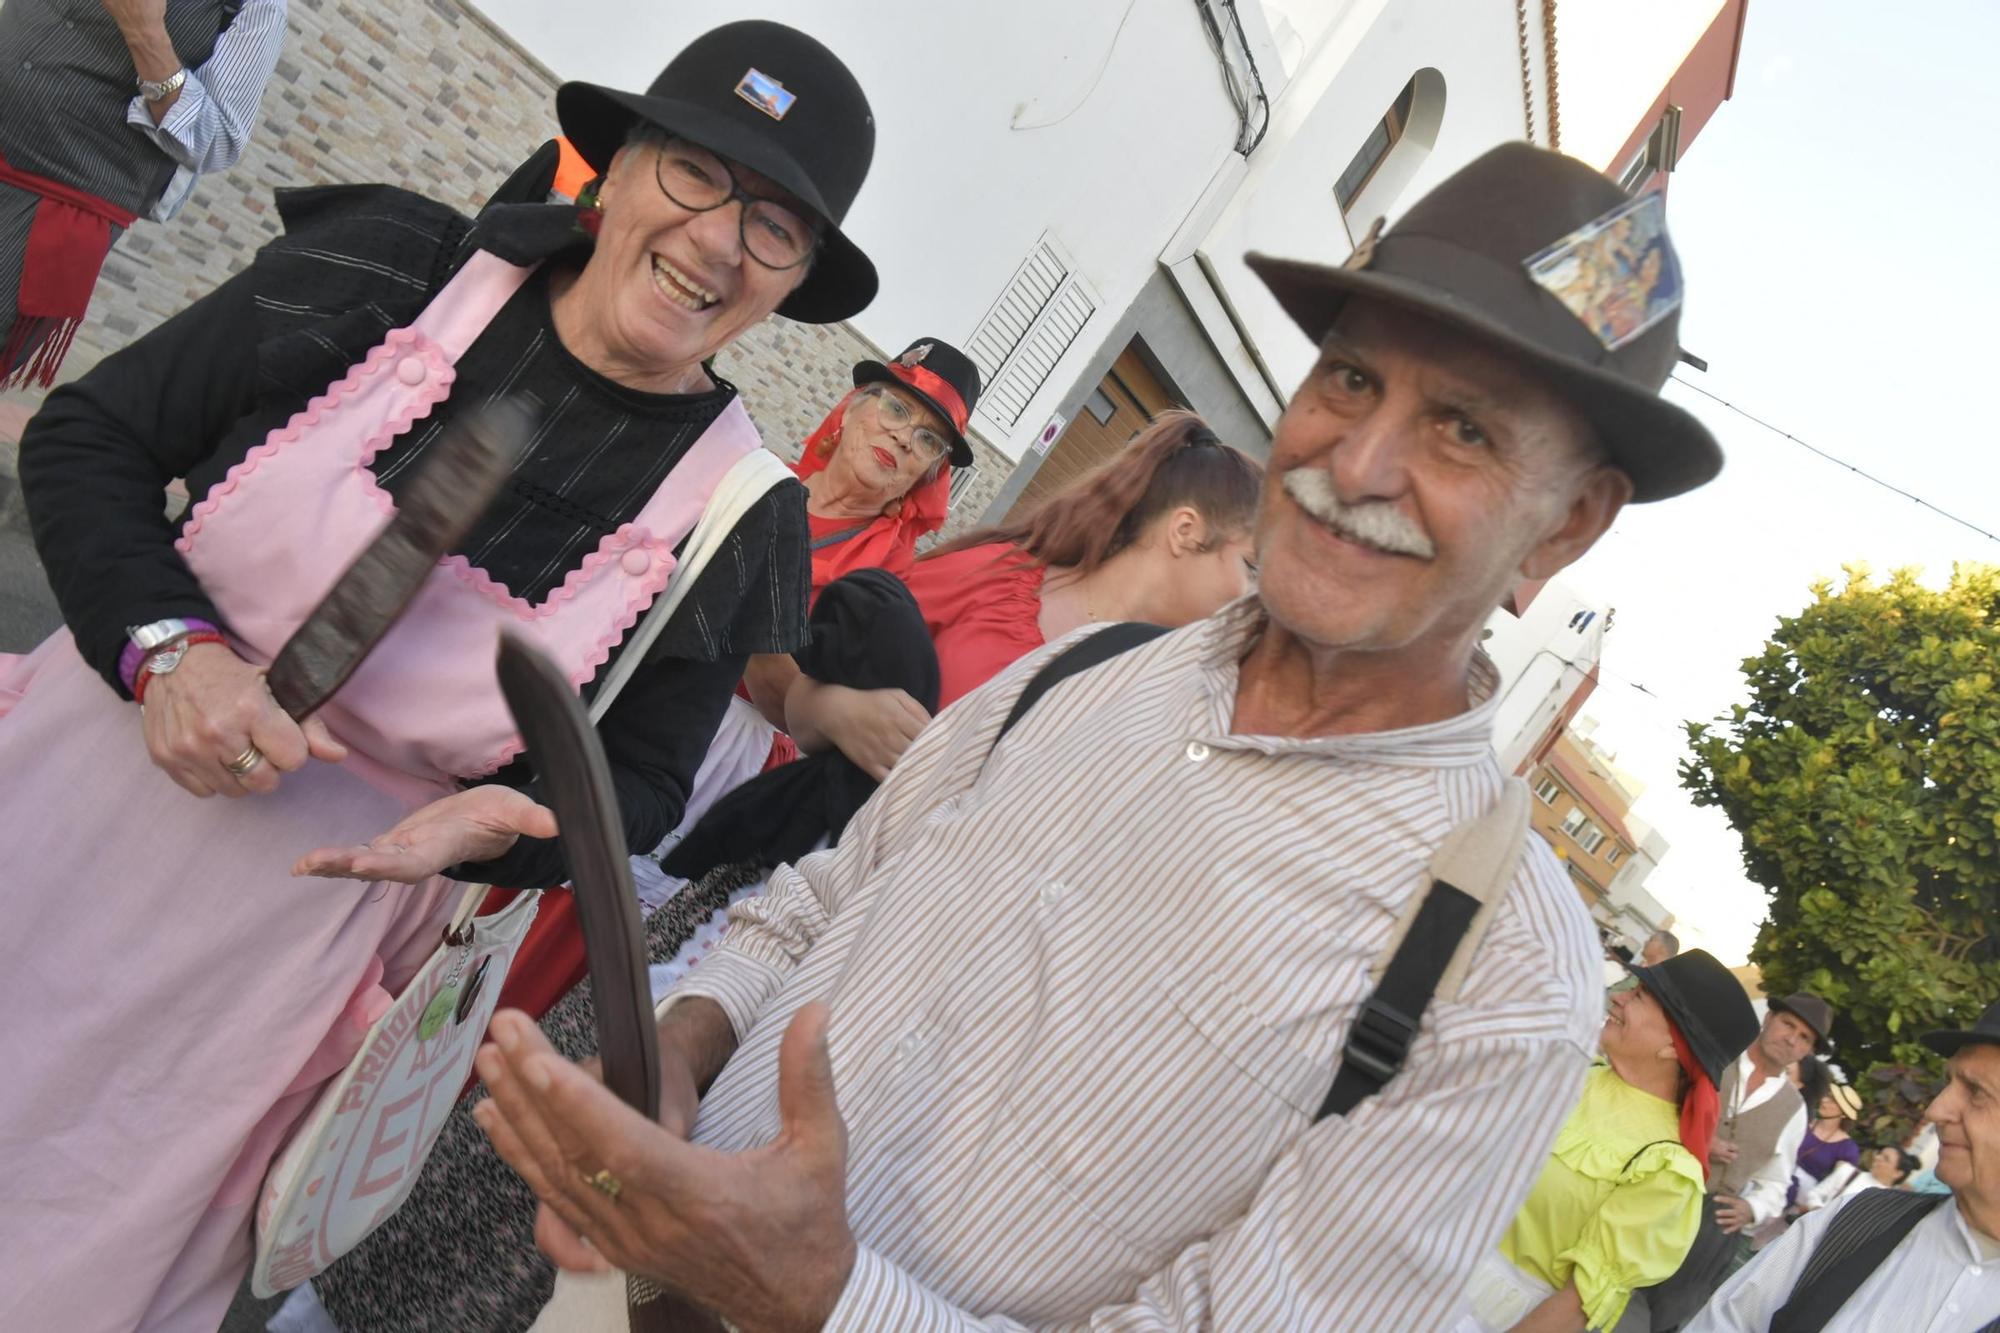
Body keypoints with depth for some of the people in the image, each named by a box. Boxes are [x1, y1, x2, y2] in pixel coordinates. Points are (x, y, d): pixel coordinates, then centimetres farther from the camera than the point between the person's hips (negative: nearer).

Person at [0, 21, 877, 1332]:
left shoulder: (739, 521, -12)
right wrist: (165, 646, -19)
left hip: (291, 945, -1)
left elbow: (636, 780, -1)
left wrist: (497, 822, -21)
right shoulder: (386, 272, -11)